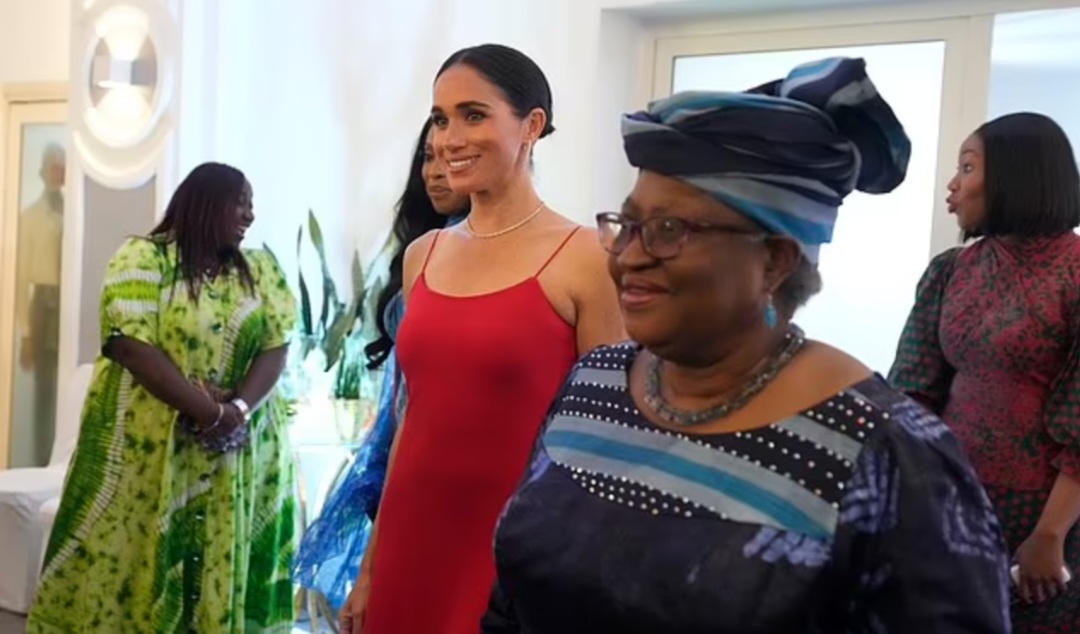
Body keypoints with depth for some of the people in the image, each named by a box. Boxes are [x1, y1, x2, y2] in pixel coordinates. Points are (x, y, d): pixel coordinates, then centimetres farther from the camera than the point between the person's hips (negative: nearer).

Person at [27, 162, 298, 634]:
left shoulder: (260, 269, 9)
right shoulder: (143, 257, -4)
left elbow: (276, 347, 1)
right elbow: (131, 345, -14)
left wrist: (238, 411, -17)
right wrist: (207, 410, -19)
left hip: (237, 452, 3)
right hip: (147, 445, -3)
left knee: (224, 565, 4)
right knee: (135, 562, 1)